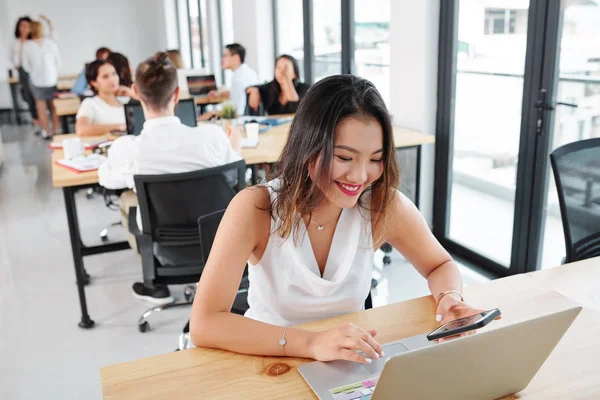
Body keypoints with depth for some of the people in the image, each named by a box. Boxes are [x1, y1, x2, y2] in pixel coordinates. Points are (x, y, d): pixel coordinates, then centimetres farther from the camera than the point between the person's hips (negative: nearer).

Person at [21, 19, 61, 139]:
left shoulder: (27, 45, -10)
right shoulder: (51, 43, -9)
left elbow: (26, 66, -2)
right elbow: (58, 61, 0)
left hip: (37, 80, -1)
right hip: (52, 79, 1)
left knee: (41, 107, 12)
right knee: (54, 106, 13)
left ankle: (47, 132, 15)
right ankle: (56, 130, 16)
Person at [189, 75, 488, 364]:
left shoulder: (384, 206, -13)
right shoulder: (255, 208, -20)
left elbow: (441, 266, 5)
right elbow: (204, 324, -26)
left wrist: (449, 298, -17)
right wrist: (311, 343, -37)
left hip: (352, 367, 2)